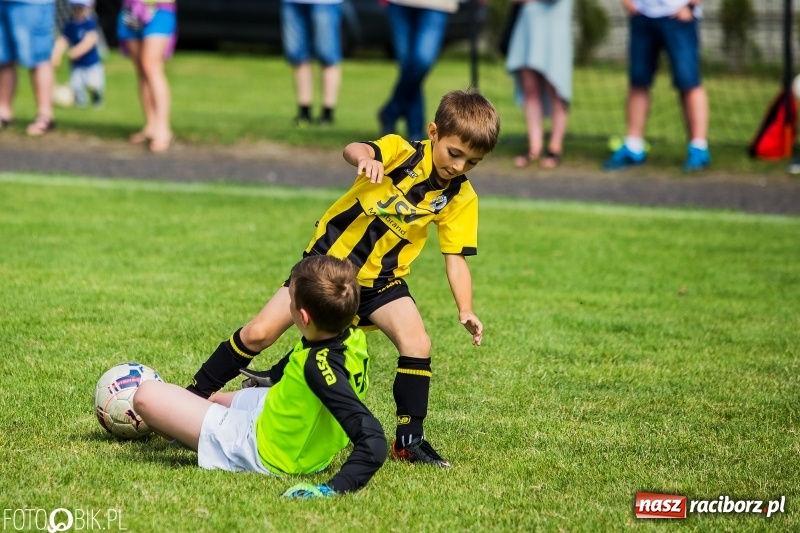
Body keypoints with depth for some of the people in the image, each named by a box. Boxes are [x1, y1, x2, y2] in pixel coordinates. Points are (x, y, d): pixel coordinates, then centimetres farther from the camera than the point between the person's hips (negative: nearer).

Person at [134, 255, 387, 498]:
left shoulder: (321, 366, -38)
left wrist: (333, 488, -45)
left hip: (262, 452, -9)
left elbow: (373, 442, -44)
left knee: (147, 396, -5)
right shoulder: (354, 339, -13)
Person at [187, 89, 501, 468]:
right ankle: (193, 398, 11)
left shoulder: (460, 198, -7)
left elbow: (456, 257, -5)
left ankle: (409, 439, -6)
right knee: (259, 334, -6)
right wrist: (364, 158, -62)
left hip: (381, 279, 3)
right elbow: (353, 150, -37)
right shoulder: (400, 152, -17)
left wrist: (466, 310, -20)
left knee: (417, 343, -20)